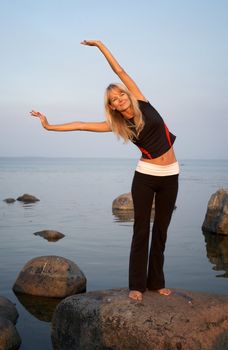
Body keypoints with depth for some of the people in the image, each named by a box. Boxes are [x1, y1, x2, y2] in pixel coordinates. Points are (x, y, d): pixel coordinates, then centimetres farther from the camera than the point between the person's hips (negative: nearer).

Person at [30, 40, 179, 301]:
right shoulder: (117, 125, 0)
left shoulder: (142, 103, -1)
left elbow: (120, 71, -2)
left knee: (161, 231, 8)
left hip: (170, 176, 1)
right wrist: (50, 126, 1)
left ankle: (156, 282, 19)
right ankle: (137, 285, 8)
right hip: (145, 176, -1)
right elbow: (81, 125, 1)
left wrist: (100, 45, 0)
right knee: (141, 231, -1)